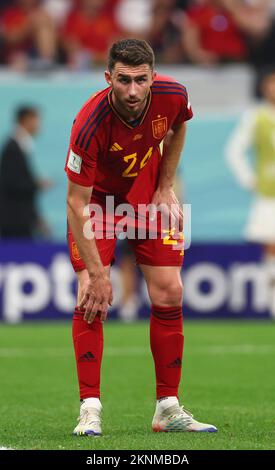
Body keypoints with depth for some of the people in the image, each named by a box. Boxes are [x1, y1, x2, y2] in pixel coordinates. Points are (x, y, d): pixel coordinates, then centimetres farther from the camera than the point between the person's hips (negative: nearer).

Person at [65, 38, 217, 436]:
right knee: (91, 295, -19)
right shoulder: (90, 124, -35)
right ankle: (90, 409, -13)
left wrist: (165, 189, 0)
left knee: (169, 294, -2)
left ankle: (169, 408, 7)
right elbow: (77, 203, -29)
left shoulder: (173, 96, -24)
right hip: (97, 198, -4)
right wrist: (96, 273, -31)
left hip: (149, 195, 4)